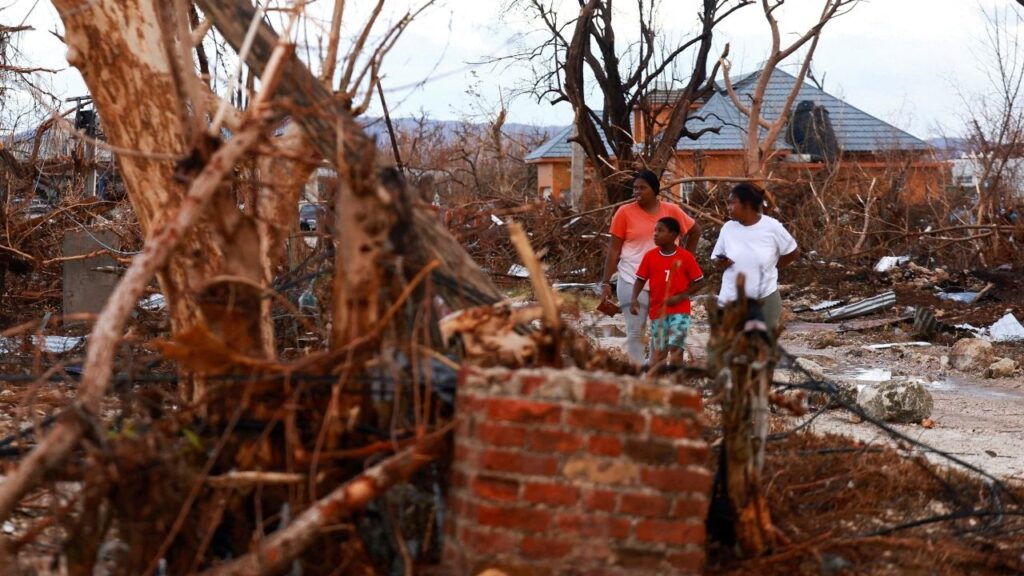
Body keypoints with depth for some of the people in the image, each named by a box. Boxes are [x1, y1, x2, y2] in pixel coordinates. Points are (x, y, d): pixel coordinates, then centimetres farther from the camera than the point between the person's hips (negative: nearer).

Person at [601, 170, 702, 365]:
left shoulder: (671, 211, 3)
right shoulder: (625, 212, -3)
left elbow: (695, 230, 19)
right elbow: (614, 250, 0)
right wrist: (606, 282, -4)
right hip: (633, 282, -2)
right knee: (635, 333, -2)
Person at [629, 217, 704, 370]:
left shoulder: (686, 257, -5)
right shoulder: (650, 256, 0)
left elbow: (699, 282, 0)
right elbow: (641, 279, 6)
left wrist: (681, 296, -12)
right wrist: (634, 299, -11)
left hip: (680, 310, -2)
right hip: (658, 310, 2)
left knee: (675, 349, -13)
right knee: (659, 352, 4)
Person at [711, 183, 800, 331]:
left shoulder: (772, 227, -9)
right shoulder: (728, 228, -1)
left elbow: (793, 252, 4)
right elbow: (716, 258, 8)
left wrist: (770, 268, 4)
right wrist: (721, 263, -15)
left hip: (765, 300, -2)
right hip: (731, 300, 2)